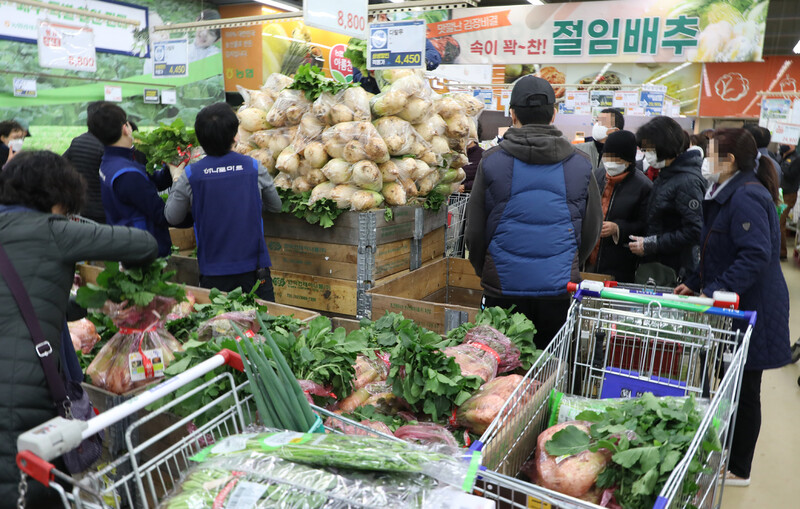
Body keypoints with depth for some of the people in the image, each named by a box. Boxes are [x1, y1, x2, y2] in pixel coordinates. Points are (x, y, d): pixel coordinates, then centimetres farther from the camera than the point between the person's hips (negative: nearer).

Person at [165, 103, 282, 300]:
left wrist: (176, 181, 15)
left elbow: (172, 217, 4)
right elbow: (276, 206, 7)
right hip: (254, 269, 0)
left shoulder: (190, 175, -8)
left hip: (213, 273, 1)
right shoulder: (254, 168, -7)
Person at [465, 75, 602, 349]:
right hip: (560, 288, 2)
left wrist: (484, 272, 17)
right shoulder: (580, 163, 2)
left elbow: (475, 230, 1)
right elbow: (592, 229, 10)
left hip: (504, 286, -1)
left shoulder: (492, 161, -4)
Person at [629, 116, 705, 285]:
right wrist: (642, 241, 7)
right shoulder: (664, 176, 13)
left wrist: (649, 245, -17)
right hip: (654, 265, 8)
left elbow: (694, 232, -20)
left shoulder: (688, 181, -16)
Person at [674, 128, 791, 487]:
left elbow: (756, 255, -29)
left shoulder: (747, 197, -20)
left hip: (749, 313, -10)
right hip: (731, 310, 10)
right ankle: (727, 454, 34)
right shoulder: (727, 194, 13)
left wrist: (714, 291, -28)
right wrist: (695, 283, 14)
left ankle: (737, 470, 20)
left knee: (743, 391, 4)